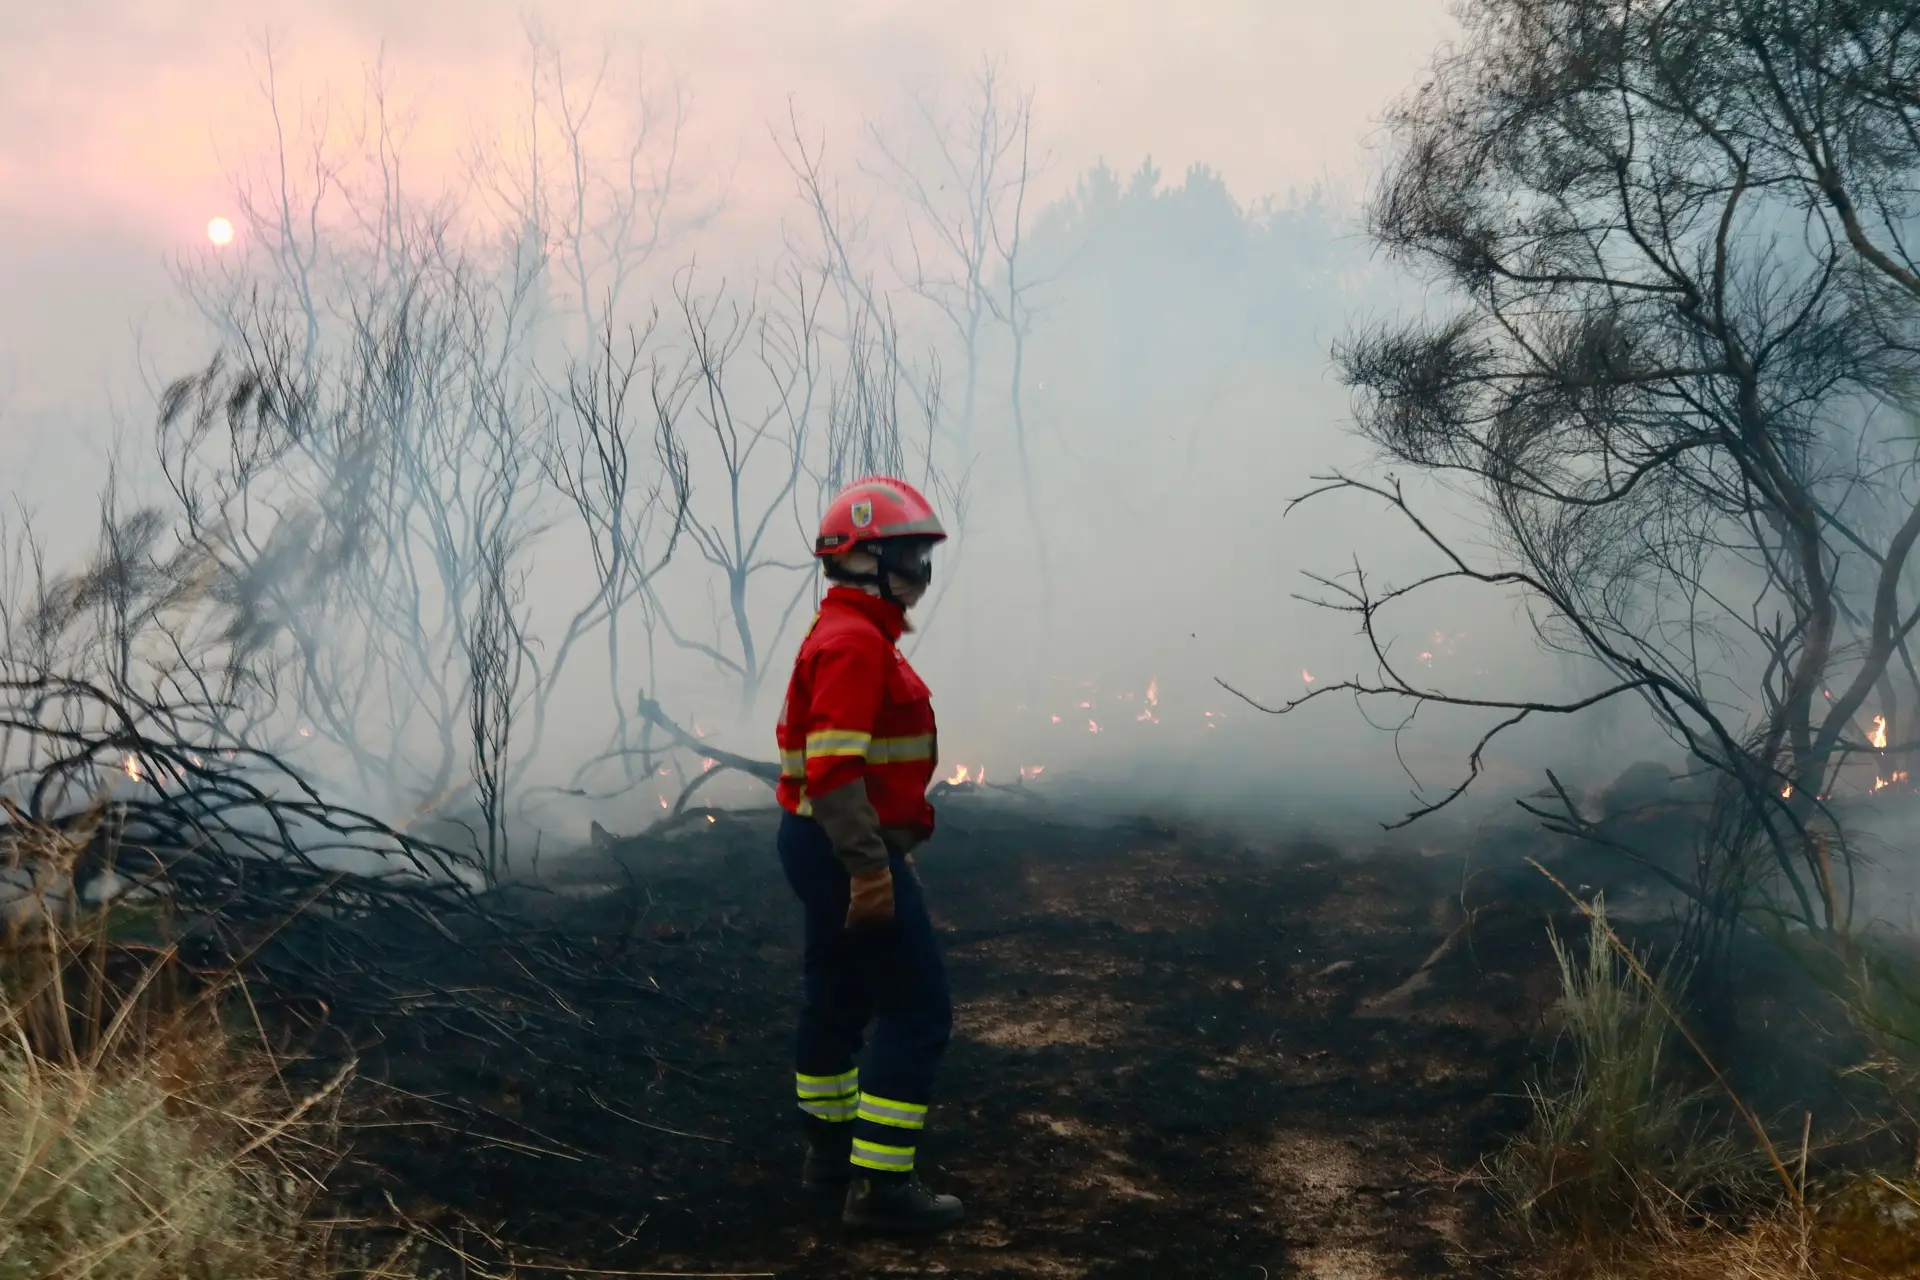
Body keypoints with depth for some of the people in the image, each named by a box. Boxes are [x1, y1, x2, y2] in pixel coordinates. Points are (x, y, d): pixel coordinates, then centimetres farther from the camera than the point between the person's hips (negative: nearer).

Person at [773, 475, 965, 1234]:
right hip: (848, 850, -11)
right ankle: (880, 1186, -4)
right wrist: (869, 866, -27)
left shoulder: (850, 634, 15)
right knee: (917, 1012, -7)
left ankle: (831, 1152, 34)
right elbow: (834, 767, -26)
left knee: (838, 999, 20)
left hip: (827, 847, 11)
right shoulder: (854, 640, -18)